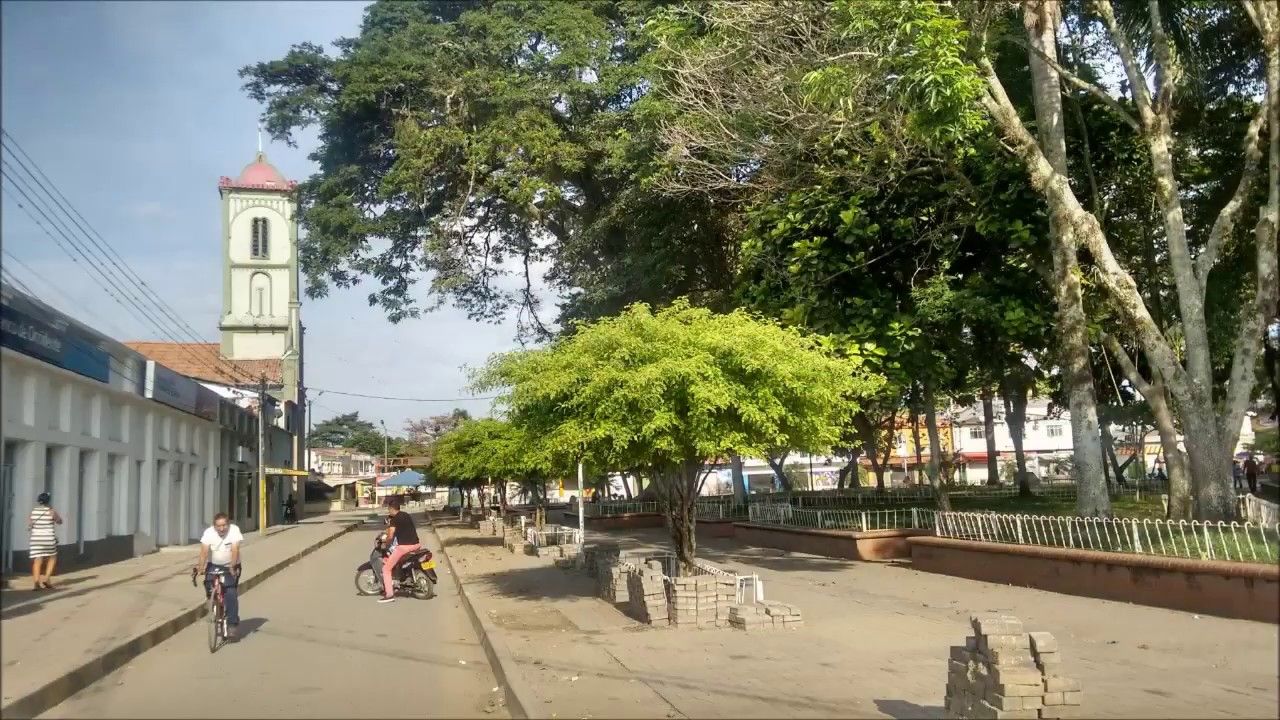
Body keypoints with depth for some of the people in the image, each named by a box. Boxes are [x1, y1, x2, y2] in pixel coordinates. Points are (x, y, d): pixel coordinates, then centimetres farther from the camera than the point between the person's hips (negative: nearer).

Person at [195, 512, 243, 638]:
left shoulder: (234, 530, -19)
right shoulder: (209, 532, -15)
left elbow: (235, 550, -29)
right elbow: (204, 551, -24)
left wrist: (232, 567, -42)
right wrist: (200, 566, -40)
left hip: (231, 567, -2)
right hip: (214, 565, 2)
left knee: (231, 593, -15)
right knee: (209, 583, -23)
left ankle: (232, 624, -7)